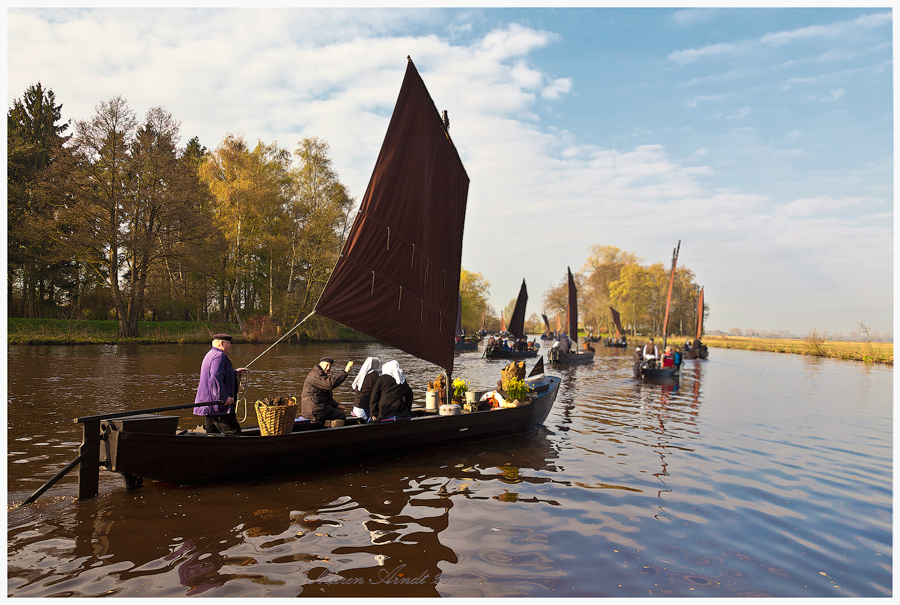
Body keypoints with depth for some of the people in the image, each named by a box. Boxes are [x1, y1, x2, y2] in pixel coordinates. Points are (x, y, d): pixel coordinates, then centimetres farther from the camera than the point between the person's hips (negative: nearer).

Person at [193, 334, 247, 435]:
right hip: (217, 407, -11)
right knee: (234, 432, -11)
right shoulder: (219, 356, -13)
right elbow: (216, 378, -26)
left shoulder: (210, 355, 22)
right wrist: (224, 398, -26)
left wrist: (235, 373, 32)